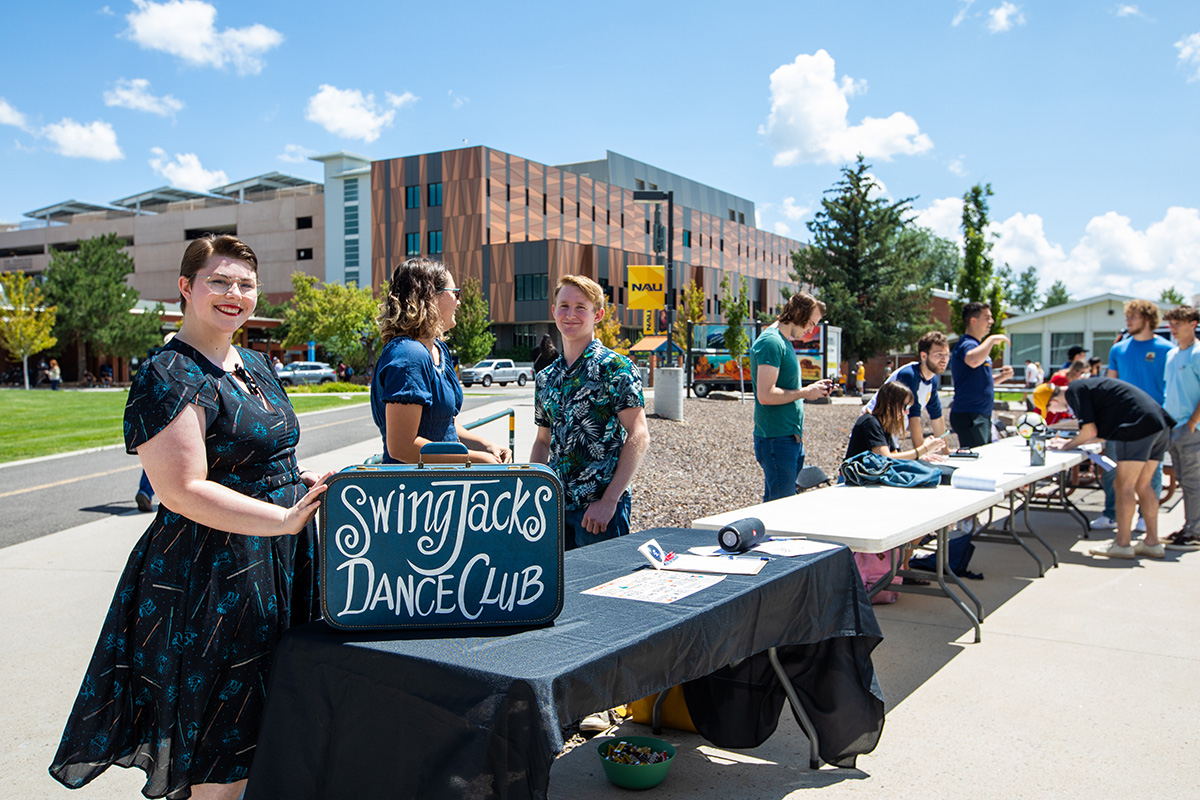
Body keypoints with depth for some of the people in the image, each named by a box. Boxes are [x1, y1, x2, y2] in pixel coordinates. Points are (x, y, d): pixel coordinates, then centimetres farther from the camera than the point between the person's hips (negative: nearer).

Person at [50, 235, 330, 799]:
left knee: (267, 737, 18)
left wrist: (308, 483, 5)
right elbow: (185, 492, -22)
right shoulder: (170, 377, -14)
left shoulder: (255, 366, 14)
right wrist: (286, 519, -26)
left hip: (276, 569, 9)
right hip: (212, 578, -9)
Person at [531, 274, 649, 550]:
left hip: (599, 506, -5)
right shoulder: (545, 379, 12)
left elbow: (638, 436, -12)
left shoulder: (615, 367, -7)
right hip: (554, 505, 6)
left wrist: (609, 501, -17)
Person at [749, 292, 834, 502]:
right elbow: (765, 395, -23)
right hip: (776, 439, -10)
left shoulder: (786, 341, 17)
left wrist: (813, 390, 10)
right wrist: (805, 393, -13)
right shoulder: (771, 342, -14)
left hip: (792, 438, 10)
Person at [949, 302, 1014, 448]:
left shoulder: (977, 345, 21)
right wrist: (992, 339, -23)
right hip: (969, 415, -11)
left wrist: (1001, 376, 12)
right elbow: (973, 360, -38)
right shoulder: (967, 344, -12)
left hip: (982, 415, 11)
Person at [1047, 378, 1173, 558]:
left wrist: (1068, 446, 6)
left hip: (1138, 425, -10)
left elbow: (1090, 431, -9)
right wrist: (1071, 441, 27)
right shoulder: (1087, 386, 25)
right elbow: (1101, 432, 27)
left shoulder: (1074, 391, -4)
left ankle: (1122, 544, 0)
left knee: (1124, 486, -4)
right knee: (1142, 485, 13)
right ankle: (1152, 543, 17)